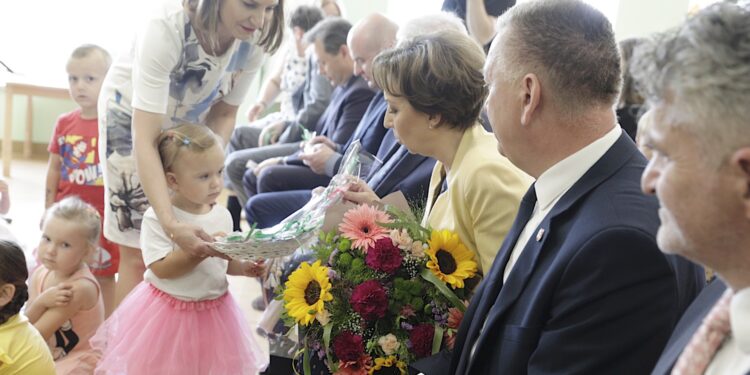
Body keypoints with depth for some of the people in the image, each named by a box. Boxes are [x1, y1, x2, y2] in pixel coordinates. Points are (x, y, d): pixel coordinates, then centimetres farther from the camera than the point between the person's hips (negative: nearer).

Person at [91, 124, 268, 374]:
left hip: (214, 312, 4)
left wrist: (243, 267, -9)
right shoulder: (157, 217, -17)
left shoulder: (222, 215, 0)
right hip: (166, 312, -4)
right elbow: (161, 268, -24)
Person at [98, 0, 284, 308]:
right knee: (138, 252, -5)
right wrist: (171, 224, -52)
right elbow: (144, 139, -42)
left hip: (193, 120, 4)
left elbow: (225, 113, -7)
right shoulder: (166, 27, -39)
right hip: (134, 114, -4)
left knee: (191, 249, -1)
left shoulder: (255, 35, -23)